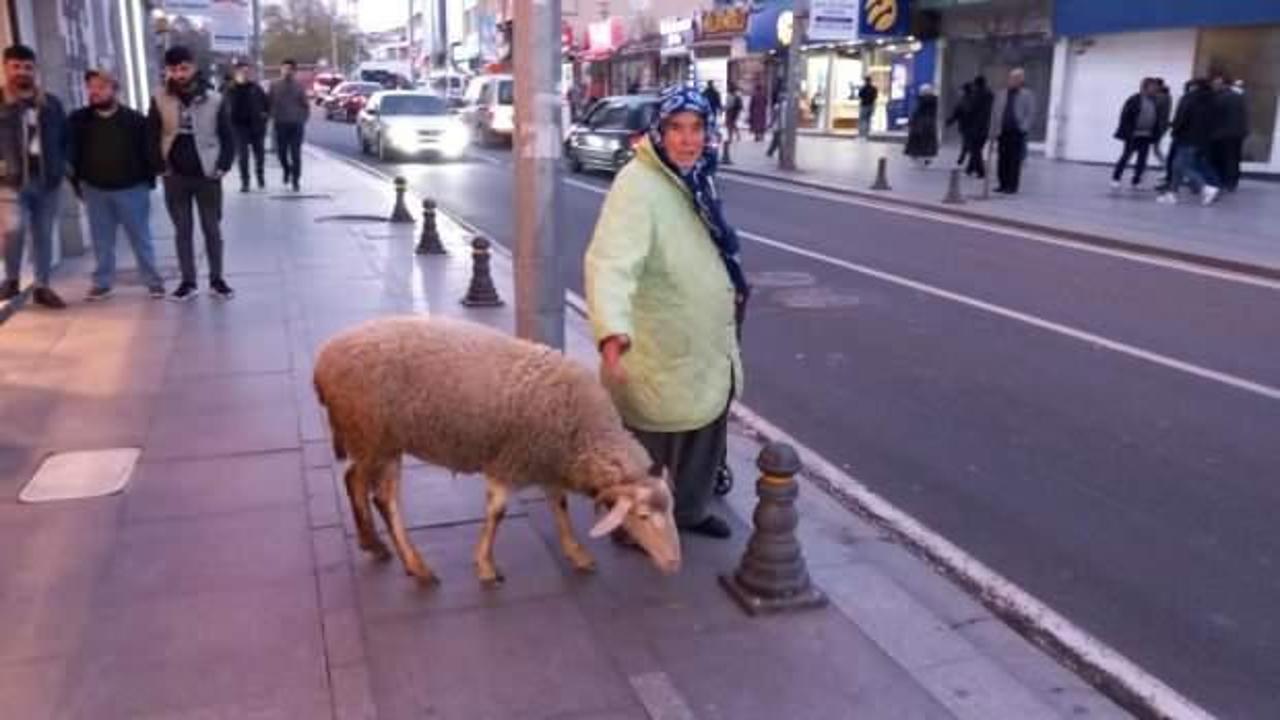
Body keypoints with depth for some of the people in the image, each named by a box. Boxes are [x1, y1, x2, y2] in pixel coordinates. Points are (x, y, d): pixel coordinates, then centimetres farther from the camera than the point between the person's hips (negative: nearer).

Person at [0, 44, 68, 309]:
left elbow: (64, 137, 16)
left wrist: (59, 166, 5)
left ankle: (42, 287, 20)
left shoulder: (51, 103, 10)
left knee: (43, 235, 10)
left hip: (46, 180, 3)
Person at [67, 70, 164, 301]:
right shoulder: (79, 119, 2)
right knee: (101, 240, 10)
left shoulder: (135, 119, -5)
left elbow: (147, 151, -1)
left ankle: (153, 280, 13)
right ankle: (102, 283, 18)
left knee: (141, 238, 5)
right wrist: (77, 183, 5)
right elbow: (73, 153, 8)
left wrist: (149, 180, -4)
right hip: (95, 189, 3)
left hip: (132, 188, -2)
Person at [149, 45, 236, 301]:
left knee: (212, 229, 8)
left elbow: (228, 137, -1)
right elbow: (152, 136, 3)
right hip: (175, 177, 1)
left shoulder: (214, 99, -5)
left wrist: (223, 167, -9)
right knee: (182, 231, 8)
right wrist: (161, 167, -4)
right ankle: (188, 281, 16)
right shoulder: (159, 99, -2)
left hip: (207, 175, -1)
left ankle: (216, 279, 18)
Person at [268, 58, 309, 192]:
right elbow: (269, 103, 9)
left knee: (295, 154, -4)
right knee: (281, 151, 2)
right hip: (280, 124, 1)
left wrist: (303, 119, 0)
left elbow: (305, 106, 7)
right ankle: (287, 169, 32)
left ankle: (295, 181, 2)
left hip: (296, 124, -1)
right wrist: (273, 117, 0)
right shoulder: (275, 86, 5)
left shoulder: (299, 86, 4)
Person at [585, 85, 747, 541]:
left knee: (704, 436, 24)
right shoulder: (637, 185, -25)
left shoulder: (697, 178, 4)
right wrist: (612, 330, -55)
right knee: (649, 446, 10)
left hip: (706, 346, 9)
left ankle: (689, 510, 46)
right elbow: (611, 260, -40)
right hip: (659, 353, -9)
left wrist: (731, 285, 31)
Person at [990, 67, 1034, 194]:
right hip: (1003, 132, 4)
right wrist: (993, 130, 4)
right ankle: (1003, 184, 14)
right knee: (1002, 159, 5)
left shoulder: (1027, 95, 1)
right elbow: (995, 113, 10)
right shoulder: (1002, 95, 11)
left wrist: (1023, 128, -12)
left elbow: (1030, 113, -2)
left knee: (1014, 160, -3)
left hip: (1017, 132, -3)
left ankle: (1012, 186, 1)